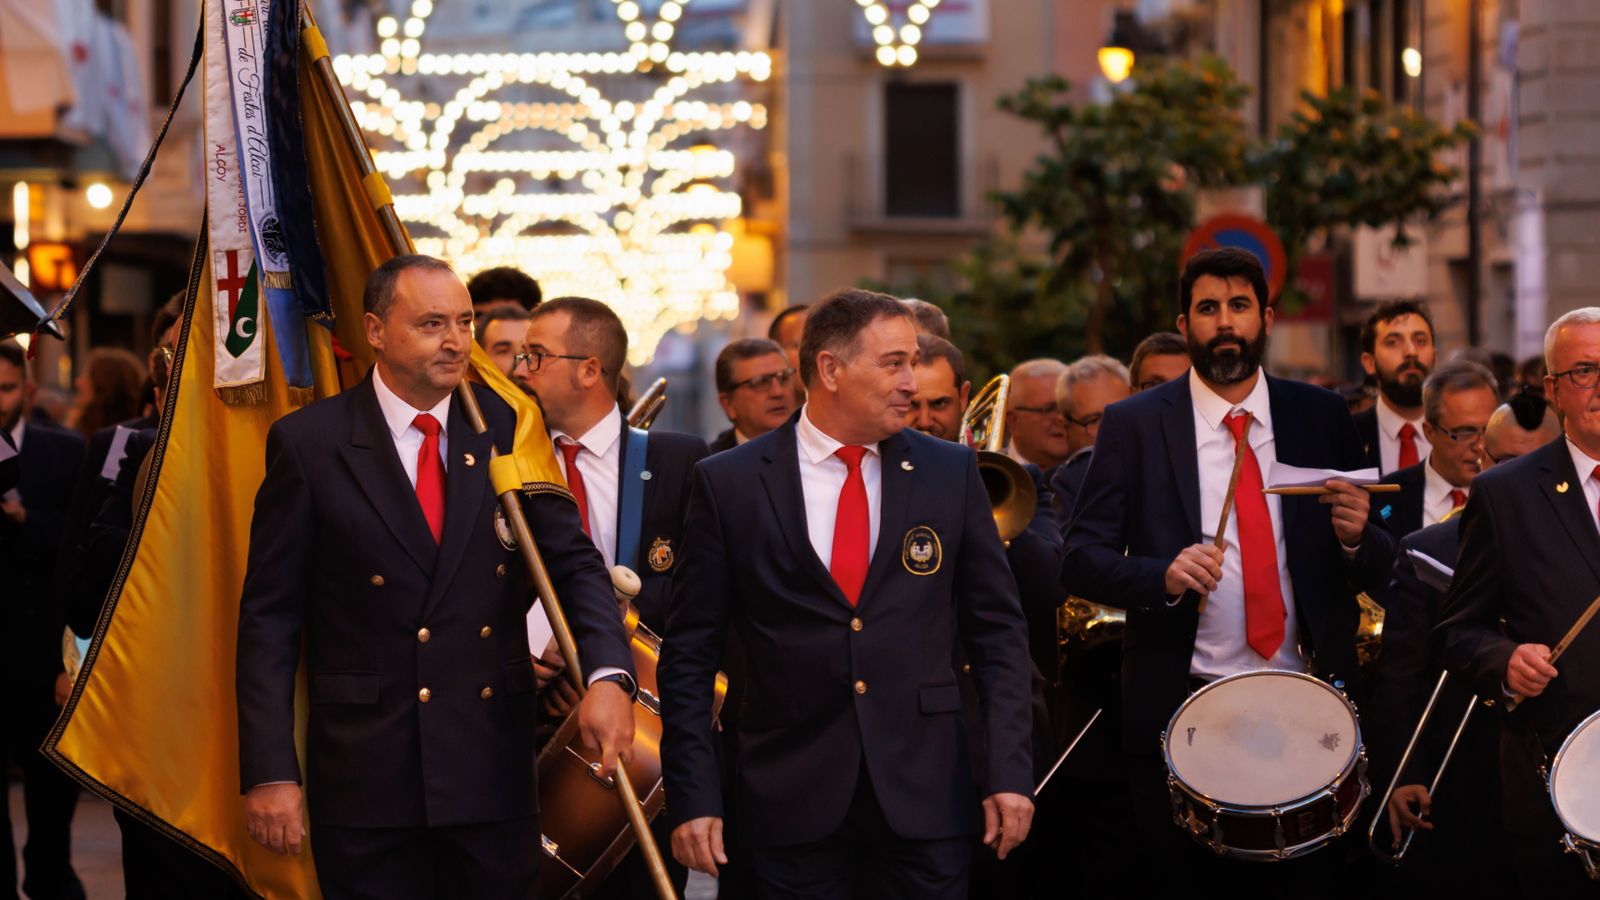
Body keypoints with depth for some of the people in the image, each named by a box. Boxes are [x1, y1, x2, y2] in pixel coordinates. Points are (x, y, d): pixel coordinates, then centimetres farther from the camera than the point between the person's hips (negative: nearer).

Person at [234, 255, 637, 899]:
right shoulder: (310, 442, -2)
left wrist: (608, 675, -17)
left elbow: (574, 563, 3)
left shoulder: (508, 430, 6)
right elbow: (268, 617, -2)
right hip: (365, 775, -2)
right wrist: (269, 773, -9)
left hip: (494, 774, 3)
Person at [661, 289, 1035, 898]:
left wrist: (1010, 773, -1)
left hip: (925, 796, 1)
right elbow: (691, 653, 1)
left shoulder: (950, 472, 6)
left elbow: (998, 630, 7)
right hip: (791, 799, -1)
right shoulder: (730, 483, 1)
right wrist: (693, 798, -6)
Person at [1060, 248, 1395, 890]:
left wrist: (1357, 537, -14)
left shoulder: (1321, 418, 6)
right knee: (1187, 882, 6)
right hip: (1180, 711, -2)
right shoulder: (1133, 425, 1)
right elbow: (1080, 559, -4)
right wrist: (1161, 577, -22)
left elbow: (1379, 566, 8)